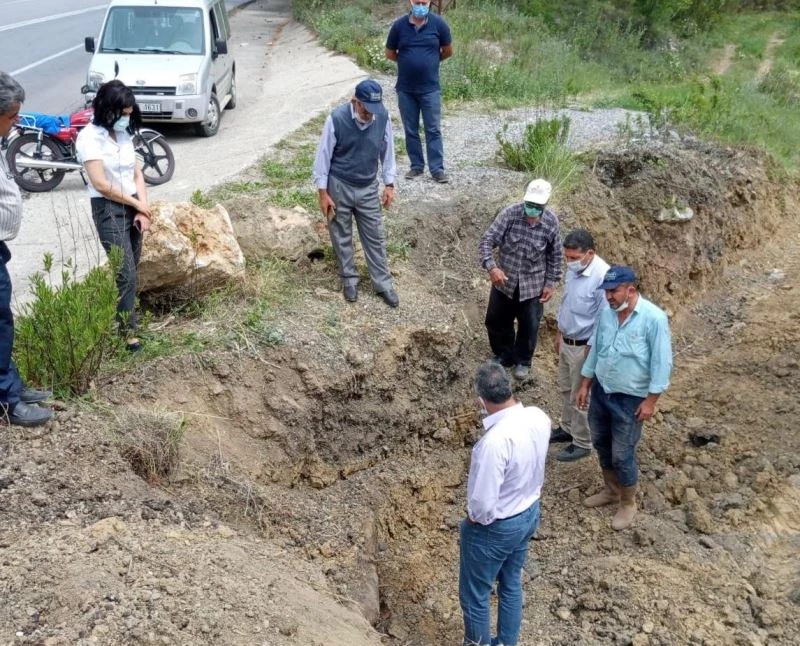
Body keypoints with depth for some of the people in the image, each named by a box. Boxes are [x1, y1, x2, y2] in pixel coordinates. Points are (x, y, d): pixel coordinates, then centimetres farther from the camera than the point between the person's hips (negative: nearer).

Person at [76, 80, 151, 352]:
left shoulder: (124, 134, 9)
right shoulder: (90, 136, -13)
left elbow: (137, 174, 10)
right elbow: (100, 184, -17)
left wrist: (143, 210, -3)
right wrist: (137, 204, -10)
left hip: (132, 207, 7)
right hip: (108, 209, -7)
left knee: (130, 268, 8)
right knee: (126, 273, -10)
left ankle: (119, 313, 20)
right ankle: (128, 330, -3)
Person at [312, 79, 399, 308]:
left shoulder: (383, 117, -12)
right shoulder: (336, 119, -21)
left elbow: (387, 151, 3)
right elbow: (323, 156, -12)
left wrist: (389, 184, 4)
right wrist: (323, 193, -11)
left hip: (368, 188, 2)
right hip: (339, 186, -2)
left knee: (375, 237, 9)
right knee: (342, 236, 12)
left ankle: (383, 283, 21)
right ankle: (349, 279, 30)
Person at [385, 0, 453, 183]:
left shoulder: (439, 23, -6)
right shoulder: (399, 25, -4)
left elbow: (448, 51, 7)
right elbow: (390, 53, 7)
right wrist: (408, 62, 9)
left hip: (430, 88, -2)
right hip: (405, 89, 2)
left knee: (433, 130, 1)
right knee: (410, 130, 9)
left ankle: (437, 168, 5)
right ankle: (416, 166, 20)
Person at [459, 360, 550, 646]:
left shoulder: (495, 440, -37)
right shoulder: (539, 418, -13)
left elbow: (484, 503, -30)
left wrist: (472, 518, -10)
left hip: (496, 527, -8)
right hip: (529, 513, 8)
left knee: (474, 596, 16)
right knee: (511, 584, 28)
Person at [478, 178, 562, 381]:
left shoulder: (551, 222, -14)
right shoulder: (510, 213, -19)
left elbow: (555, 255, 0)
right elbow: (487, 241, -20)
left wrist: (550, 283, 0)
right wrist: (491, 266, -35)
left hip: (533, 285, -1)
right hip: (504, 280, 1)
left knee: (529, 326, 13)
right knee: (496, 321, 16)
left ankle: (523, 361, 38)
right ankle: (504, 356, 41)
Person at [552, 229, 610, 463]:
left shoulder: (602, 276, -28)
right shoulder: (573, 269, -2)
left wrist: (591, 350, -19)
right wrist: (559, 333, 20)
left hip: (584, 346, -8)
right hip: (566, 341, 8)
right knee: (565, 389, 23)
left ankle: (582, 444, 23)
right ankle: (568, 428, 43)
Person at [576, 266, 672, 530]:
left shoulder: (654, 318, -22)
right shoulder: (606, 312, -3)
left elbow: (661, 362, -17)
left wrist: (651, 400, -17)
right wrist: (585, 385, 10)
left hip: (629, 398, -6)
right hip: (601, 390, 6)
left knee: (622, 454, 2)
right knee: (601, 443, 20)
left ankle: (628, 504, 25)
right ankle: (611, 490, 42)